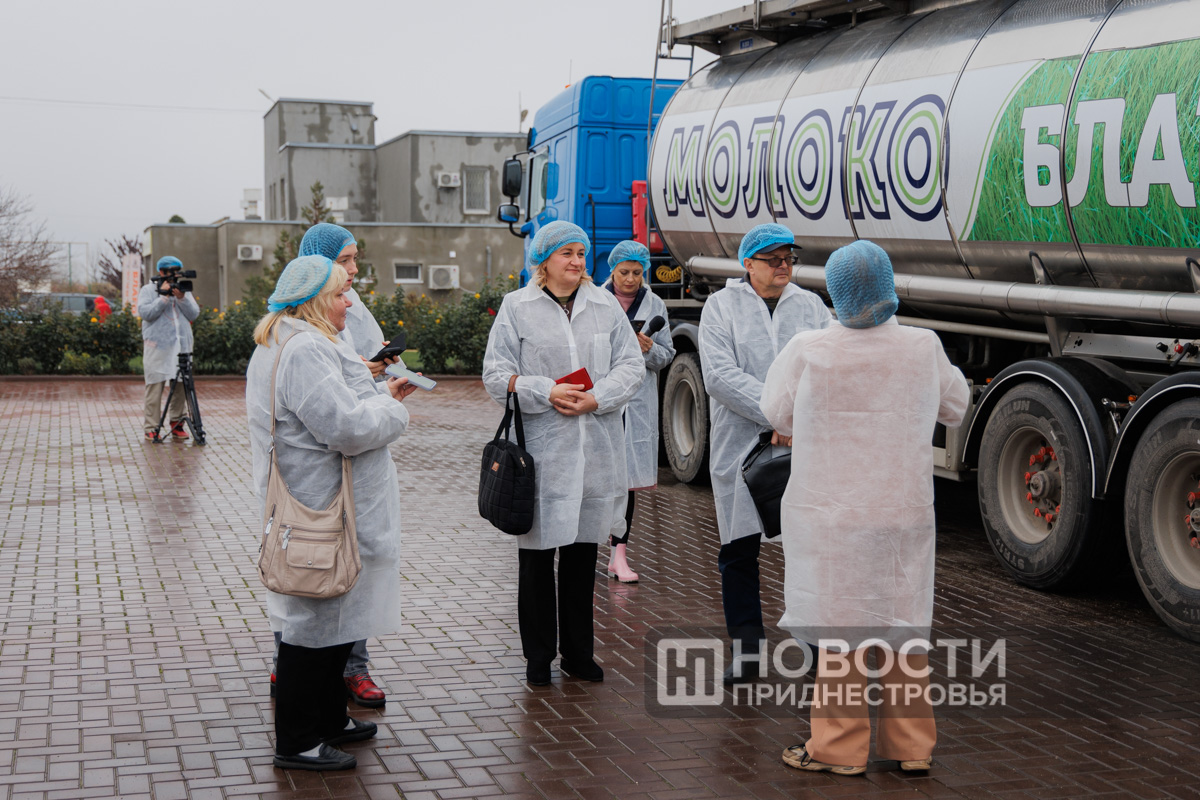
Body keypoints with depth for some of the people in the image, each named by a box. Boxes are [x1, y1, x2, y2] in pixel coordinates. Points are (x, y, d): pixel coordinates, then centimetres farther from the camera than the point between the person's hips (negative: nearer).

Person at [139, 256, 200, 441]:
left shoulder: (184, 290, 16)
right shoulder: (148, 290, 5)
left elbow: (194, 314, 6)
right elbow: (145, 313, -10)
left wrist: (182, 298, -9)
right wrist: (164, 297, -13)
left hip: (181, 346, 4)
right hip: (157, 347, -4)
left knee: (180, 386, 3)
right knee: (155, 387, -5)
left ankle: (177, 425, 13)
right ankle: (151, 428, 0)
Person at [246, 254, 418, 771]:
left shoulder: (284, 345, 16)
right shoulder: (306, 351, -21)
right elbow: (348, 427, -27)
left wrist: (381, 396, 14)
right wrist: (392, 410, -9)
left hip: (317, 508, 11)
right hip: (321, 510, -11)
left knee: (333, 619, 20)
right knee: (319, 619, -2)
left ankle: (329, 720, 32)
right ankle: (295, 742, 8)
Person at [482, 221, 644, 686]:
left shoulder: (605, 306, 10)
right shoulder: (516, 307, 2)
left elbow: (631, 365, 6)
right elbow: (497, 374, -2)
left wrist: (596, 398, -10)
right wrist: (547, 392, -15)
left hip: (597, 449, 3)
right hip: (540, 448, -2)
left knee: (584, 550, 10)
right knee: (538, 552, 2)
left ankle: (579, 652, 22)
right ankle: (538, 656, 15)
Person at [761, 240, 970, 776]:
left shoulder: (808, 351, -14)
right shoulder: (923, 348, -6)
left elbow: (779, 416, 0)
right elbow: (955, 408, 10)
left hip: (831, 515, -3)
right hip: (903, 511, 3)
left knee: (838, 629, 6)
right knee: (902, 625, 14)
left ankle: (840, 748, 13)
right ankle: (912, 746, 23)